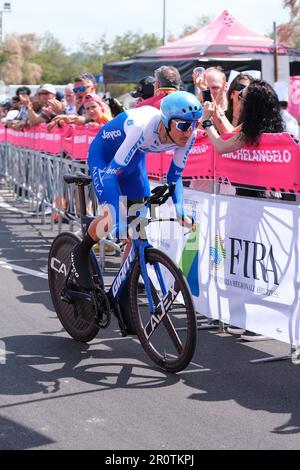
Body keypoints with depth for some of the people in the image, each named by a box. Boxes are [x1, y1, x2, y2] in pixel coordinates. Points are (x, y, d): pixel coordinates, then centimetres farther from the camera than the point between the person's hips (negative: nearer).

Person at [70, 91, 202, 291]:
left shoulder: (188, 135, -24)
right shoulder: (143, 127, -42)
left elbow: (175, 176, -9)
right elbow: (111, 173, -40)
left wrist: (181, 212, -19)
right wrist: (118, 216, -47)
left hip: (135, 159, 6)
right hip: (104, 155, -6)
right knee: (112, 217, -22)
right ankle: (80, 254, 8)